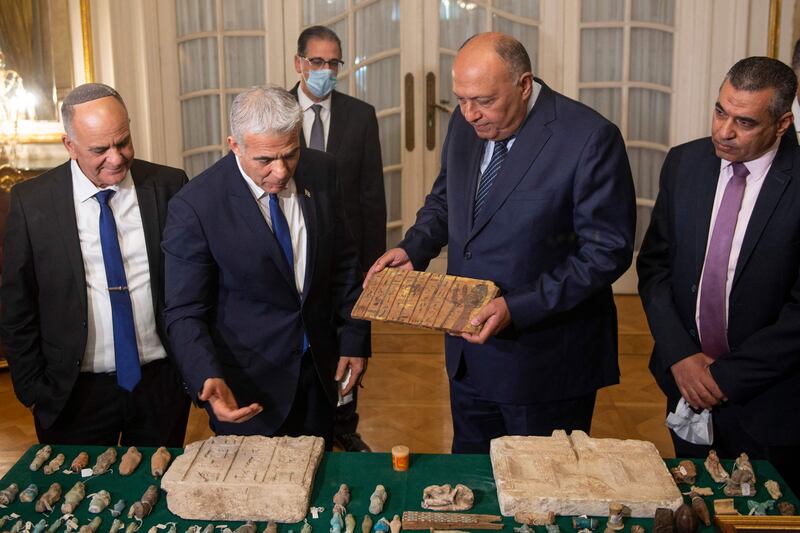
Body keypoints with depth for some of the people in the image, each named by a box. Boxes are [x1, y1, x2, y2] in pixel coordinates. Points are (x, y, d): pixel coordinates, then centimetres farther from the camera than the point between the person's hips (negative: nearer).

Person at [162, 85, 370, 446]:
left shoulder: (321, 171, -6)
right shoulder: (195, 206, -20)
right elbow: (185, 313, -16)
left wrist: (355, 337, 4)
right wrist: (208, 379, -31)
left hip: (319, 372, 5)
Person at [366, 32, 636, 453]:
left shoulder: (590, 139, -21)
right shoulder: (465, 123, -1)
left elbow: (607, 250, -20)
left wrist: (518, 308, -27)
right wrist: (414, 248, -4)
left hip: (544, 359, -6)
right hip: (469, 351, 6)